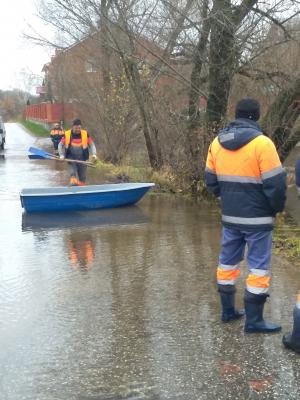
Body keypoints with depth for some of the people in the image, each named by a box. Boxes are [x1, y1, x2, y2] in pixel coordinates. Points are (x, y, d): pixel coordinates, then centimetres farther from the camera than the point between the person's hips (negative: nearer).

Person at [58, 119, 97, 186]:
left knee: (82, 177, 7)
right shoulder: (67, 134, -3)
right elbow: (60, 145, 7)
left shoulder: (85, 134, -2)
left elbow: (91, 144, 3)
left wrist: (94, 154, -11)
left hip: (82, 158, 1)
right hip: (71, 158, -1)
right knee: (73, 173, -14)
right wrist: (61, 155, -4)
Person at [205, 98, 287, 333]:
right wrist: (277, 208, 1)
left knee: (228, 262, 17)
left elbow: (211, 180, 10)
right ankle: (253, 321, 8)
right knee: (259, 267, 3)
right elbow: (276, 183, -16)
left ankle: (228, 311, 28)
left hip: (230, 217, 6)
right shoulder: (262, 143, -17)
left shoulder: (217, 143, 3)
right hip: (257, 218, -6)